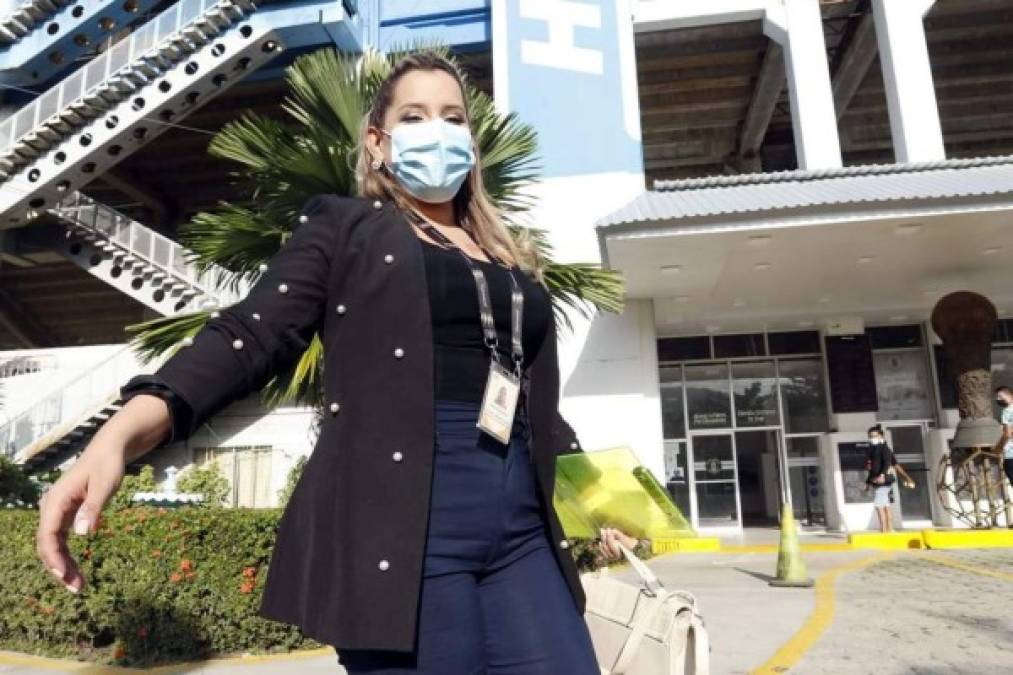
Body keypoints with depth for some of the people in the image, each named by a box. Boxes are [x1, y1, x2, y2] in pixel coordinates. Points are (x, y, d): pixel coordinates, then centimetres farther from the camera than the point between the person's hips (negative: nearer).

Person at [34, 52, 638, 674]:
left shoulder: (515, 264, 22)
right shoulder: (343, 226, 10)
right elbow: (252, 335, -3)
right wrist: (119, 435, -17)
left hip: (522, 530, 5)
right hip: (403, 521, -4)